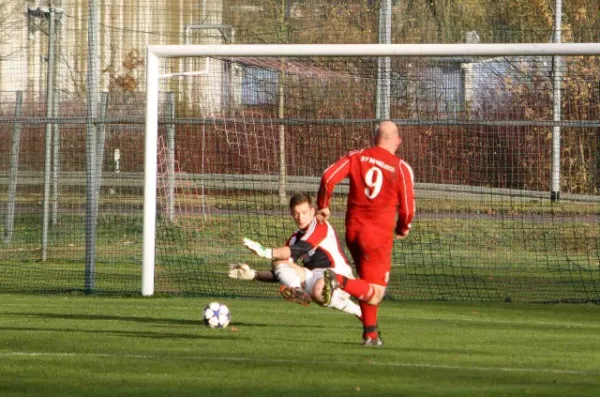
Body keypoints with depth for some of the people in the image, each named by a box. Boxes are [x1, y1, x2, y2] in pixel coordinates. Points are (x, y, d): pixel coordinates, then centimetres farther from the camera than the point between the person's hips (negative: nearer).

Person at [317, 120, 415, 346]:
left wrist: (323, 206, 7)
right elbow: (407, 209, -2)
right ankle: (339, 281, -30)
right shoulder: (401, 168, -5)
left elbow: (328, 177, -9)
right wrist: (403, 228, 19)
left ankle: (370, 333, 20)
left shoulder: (357, 157, 3)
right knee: (374, 293, -5)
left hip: (353, 230, 5)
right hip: (378, 234, -5)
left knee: (368, 287, 21)